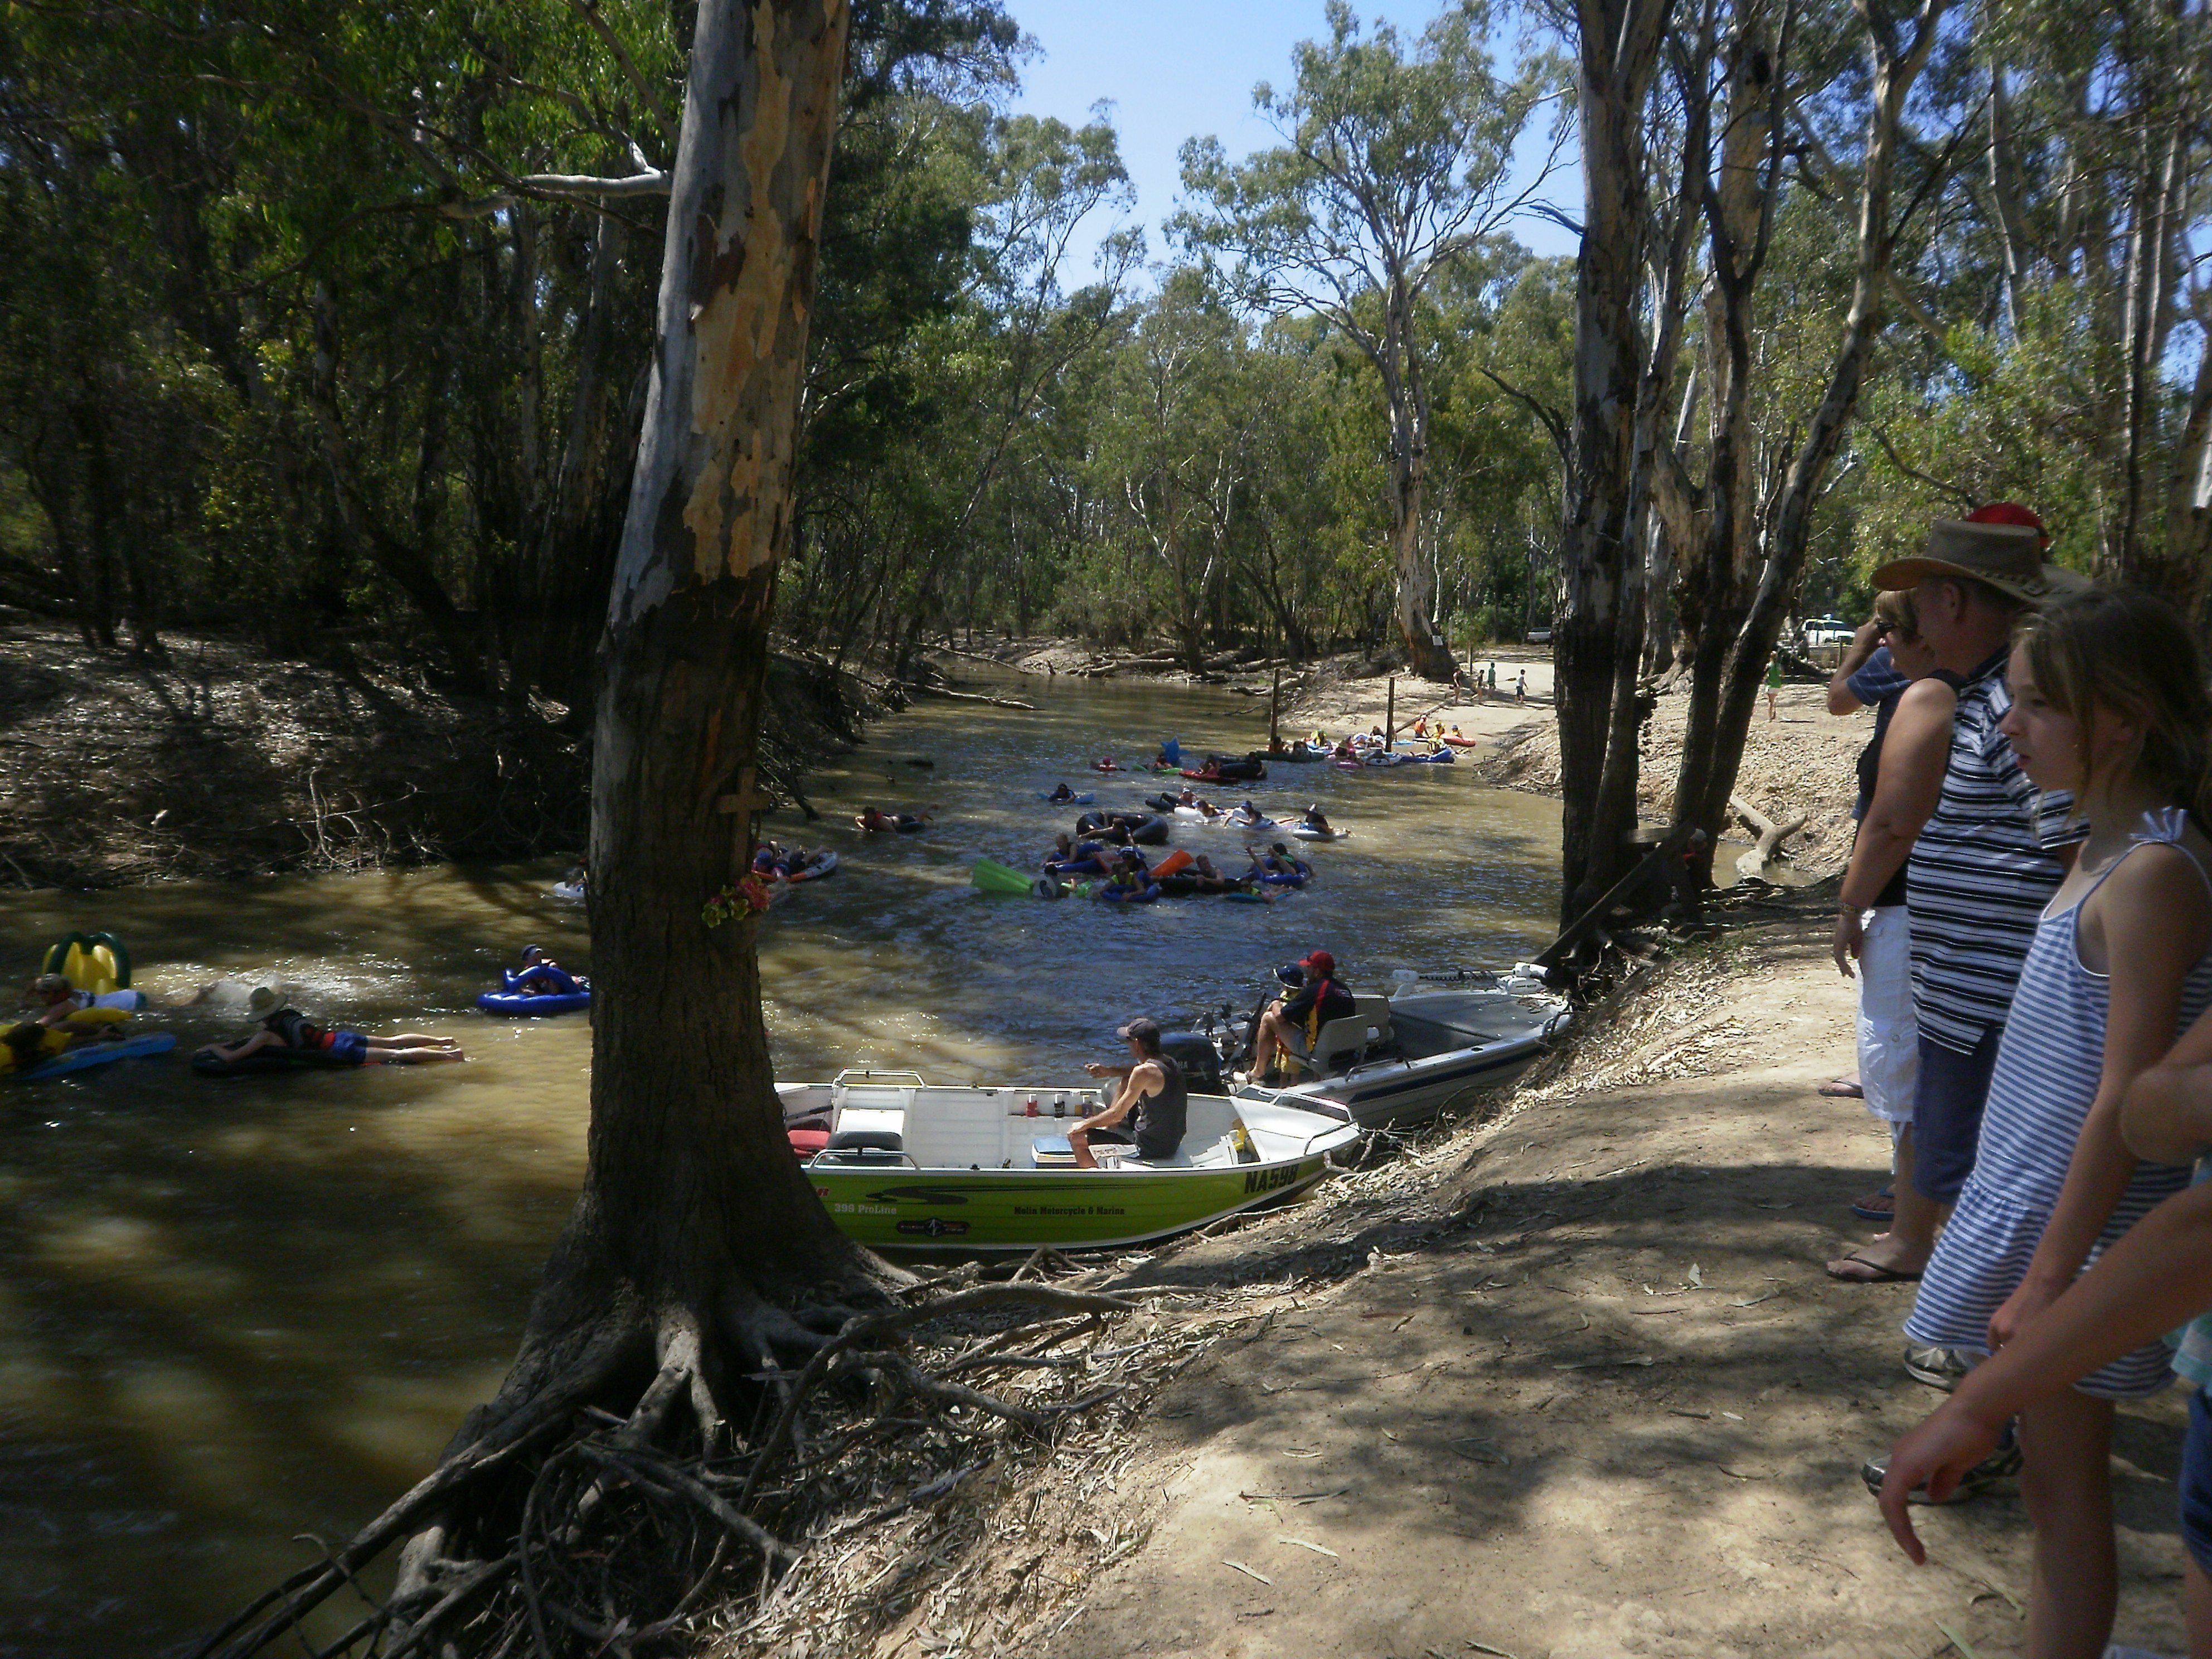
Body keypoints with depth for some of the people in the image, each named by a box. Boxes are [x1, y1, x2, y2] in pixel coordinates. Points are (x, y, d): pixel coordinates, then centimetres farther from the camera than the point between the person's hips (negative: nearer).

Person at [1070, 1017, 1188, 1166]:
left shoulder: (1144, 1072, -25)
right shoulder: (1168, 1061, 1)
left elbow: (1117, 1115, -19)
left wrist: (1086, 1124, -4)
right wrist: (1109, 1071, 17)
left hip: (1150, 1150, -9)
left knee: (1076, 1137, -2)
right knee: (1126, 1083, 25)